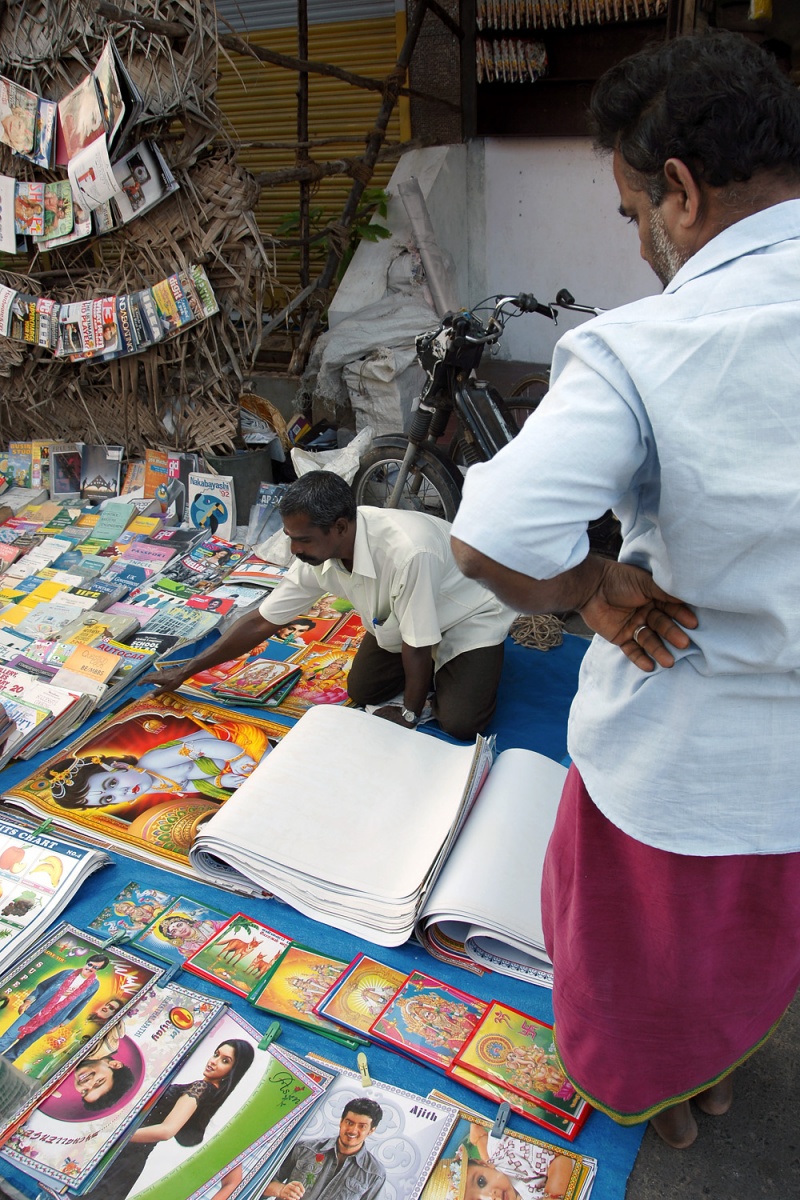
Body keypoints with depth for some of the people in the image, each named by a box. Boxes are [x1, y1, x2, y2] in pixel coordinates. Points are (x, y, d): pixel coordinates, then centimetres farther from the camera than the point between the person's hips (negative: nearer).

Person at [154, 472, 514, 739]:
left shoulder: (406, 552, -44)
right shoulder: (317, 555, -21)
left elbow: (418, 644, -30)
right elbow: (262, 622, -10)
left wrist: (409, 715, -16)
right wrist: (185, 671, -5)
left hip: (472, 613, -6)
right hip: (399, 616, 6)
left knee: (459, 722, -18)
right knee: (361, 691, 0)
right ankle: (433, 657, 21)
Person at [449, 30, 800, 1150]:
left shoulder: (640, 352, -28)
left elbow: (493, 544, -38)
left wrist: (594, 588, -18)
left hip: (682, 759, -4)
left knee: (649, 937, 28)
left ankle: (649, 1094, 58)